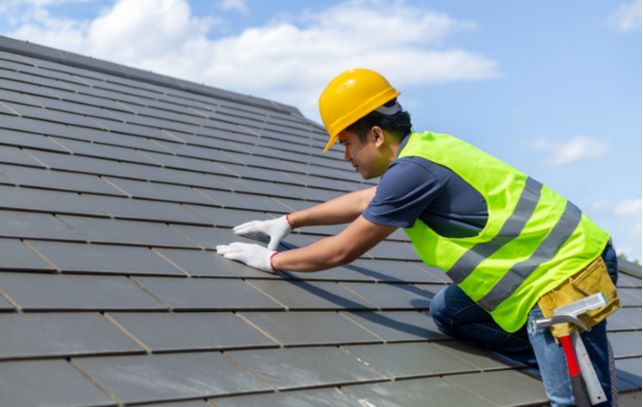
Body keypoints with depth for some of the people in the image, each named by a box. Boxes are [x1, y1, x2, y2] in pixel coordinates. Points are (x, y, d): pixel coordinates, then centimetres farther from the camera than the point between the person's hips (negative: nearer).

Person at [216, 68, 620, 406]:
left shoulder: (413, 170, -20)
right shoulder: (427, 145, 10)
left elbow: (343, 250, -10)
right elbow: (363, 200, 28)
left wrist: (272, 260, 5)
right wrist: (290, 221, 34)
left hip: (569, 274, -10)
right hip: (563, 260, 10)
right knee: (447, 311, 14)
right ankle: (568, 360, 11)